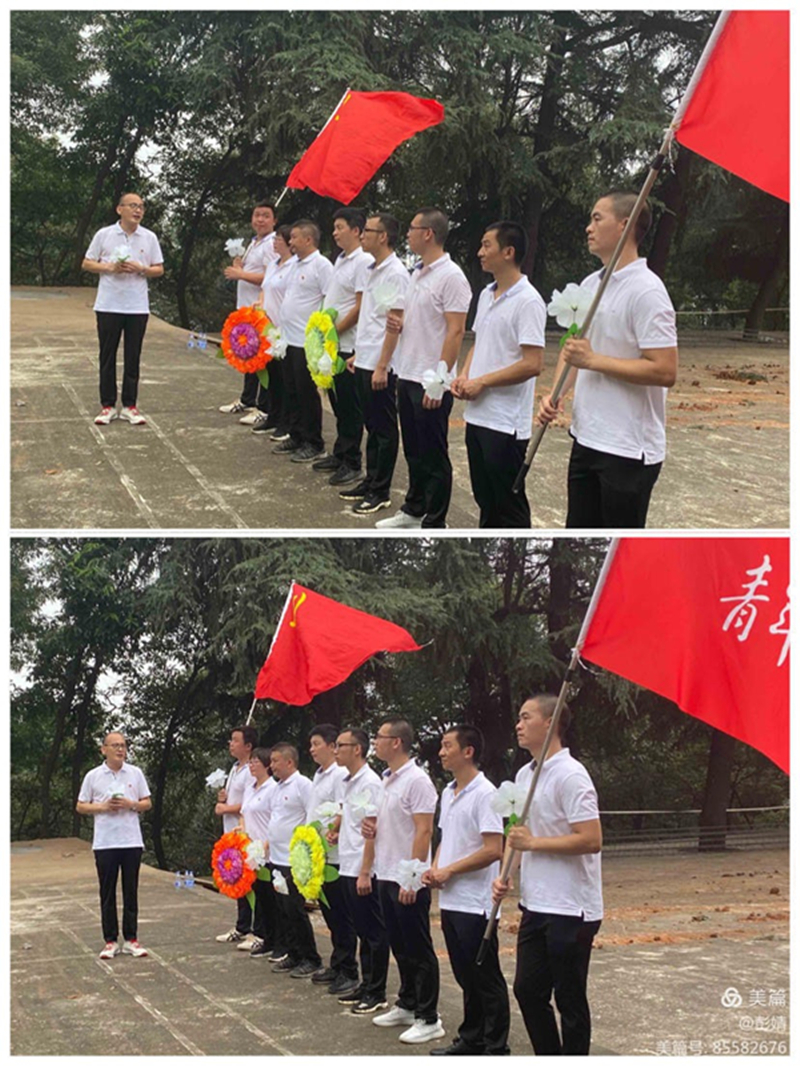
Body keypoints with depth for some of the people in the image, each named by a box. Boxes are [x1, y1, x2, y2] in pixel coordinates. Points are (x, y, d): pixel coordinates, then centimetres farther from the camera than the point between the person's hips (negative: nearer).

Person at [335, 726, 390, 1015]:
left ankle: (377, 994, 5)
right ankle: (366, 984, 23)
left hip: (363, 871, -9)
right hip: (348, 868, 9)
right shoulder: (350, 782, 13)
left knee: (374, 933, -1)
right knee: (363, 931, 16)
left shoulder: (369, 783, -15)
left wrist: (365, 872, -21)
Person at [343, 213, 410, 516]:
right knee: (372, 426, 16)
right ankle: (371, 482, 25)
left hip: (380, 366, -9)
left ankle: (380, 492, 6)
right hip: (364, 363, 9)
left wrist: (381, 366, -20)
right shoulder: (373, 271, 13)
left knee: (384, 430, 0)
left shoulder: (395, 274, -15)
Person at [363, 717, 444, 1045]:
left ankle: (428, 1018, 3)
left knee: (418, 951, -2)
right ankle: (407, 1005, 26)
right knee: (400, 947, 16)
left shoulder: (417, 781, -15)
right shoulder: (384, 781, 12)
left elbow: (423, 832, -19)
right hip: (386, 877, 9)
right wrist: (365, 871, 14)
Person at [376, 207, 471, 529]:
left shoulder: (451, 277, -15)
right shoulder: (418, 273, 13)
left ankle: (434, 524, 8)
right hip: (407, 375, 9)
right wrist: (399, 322, 3)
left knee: (433, 456, 0)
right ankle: (413, 511, 29)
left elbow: (455, 332, -18)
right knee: (414, 451, 18)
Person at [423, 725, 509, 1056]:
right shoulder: (448, 793, 13)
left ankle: (495, 1048, 8)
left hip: (475, 903, -8)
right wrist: (434, 868, 3)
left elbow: (493, 850, -20)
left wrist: (449, 870, -14)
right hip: (450, 901, 8)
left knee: (486, 979, 0)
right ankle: (471, 1039, 25)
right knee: (465, 976, 16)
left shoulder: (485, 794, -15)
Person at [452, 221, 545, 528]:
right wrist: (464, 376, 3)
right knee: (485, 499, 17)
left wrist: (481, 382, -15)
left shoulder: (528, 302, -15)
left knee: (509, 506, 1)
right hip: (477, 416, 9)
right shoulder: (486, 295, 12)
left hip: (506, 422, -9)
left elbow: (532, 364, -21)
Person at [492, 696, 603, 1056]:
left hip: (570, 909, -9)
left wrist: (533, 843, -18)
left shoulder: (570, 775, -16)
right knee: (527, 990, 13)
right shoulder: (524, 775, 11)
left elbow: (591, 840, -23)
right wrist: (505, 875, 6)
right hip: (535, 905, 9)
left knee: (569, 1000, 2)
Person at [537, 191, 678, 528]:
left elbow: (665, 370, -24)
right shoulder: (589, 284, 12)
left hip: (628, 448, -9)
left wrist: (594, 360, -20)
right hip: (586, 437, 9)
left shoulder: (646, 291, -17)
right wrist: (555, 393, 3)